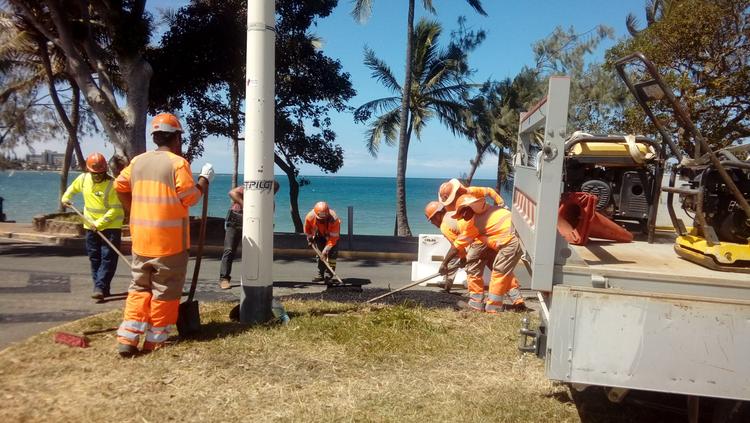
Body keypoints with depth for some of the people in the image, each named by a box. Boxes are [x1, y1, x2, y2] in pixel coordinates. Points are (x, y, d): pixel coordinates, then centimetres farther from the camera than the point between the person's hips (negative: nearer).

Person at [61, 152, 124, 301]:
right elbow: (72, 188, 23)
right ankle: (102, 289, 17)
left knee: (108, 258, -10)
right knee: (95, 258, 9)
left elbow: (115, 209, -19)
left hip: (110, 226, -6)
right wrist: (66, 198, 8)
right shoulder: (83, 178, -1)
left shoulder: (111, 185, -18)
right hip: (91, 226, 6)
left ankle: (100, 287, -10)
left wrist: (99, 223, -22)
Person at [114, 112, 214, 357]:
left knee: (139, 288, 16)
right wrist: (205, 179, 4)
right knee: (165, 292, 6)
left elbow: (120, 186, 15)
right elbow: (191, 198, -11)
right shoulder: (177, 163, -11)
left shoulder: (138, 161, 9)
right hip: (170, 240, -6)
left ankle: (127, 339, 10)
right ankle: (155, 341, 12)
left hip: (141, 238, 6)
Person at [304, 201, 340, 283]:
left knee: (332, 253, -16)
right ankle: (320, 274, 9)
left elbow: (333, 237, -35)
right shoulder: (310, 217, -32)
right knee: (320, 252, -2)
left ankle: (329, 274, -9)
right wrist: (310, 238, 0)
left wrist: (327, 248, -39)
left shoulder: (334, 219, -40)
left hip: (332, 232, -3)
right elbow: (307, 228, -6)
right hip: (319, 234, 3)